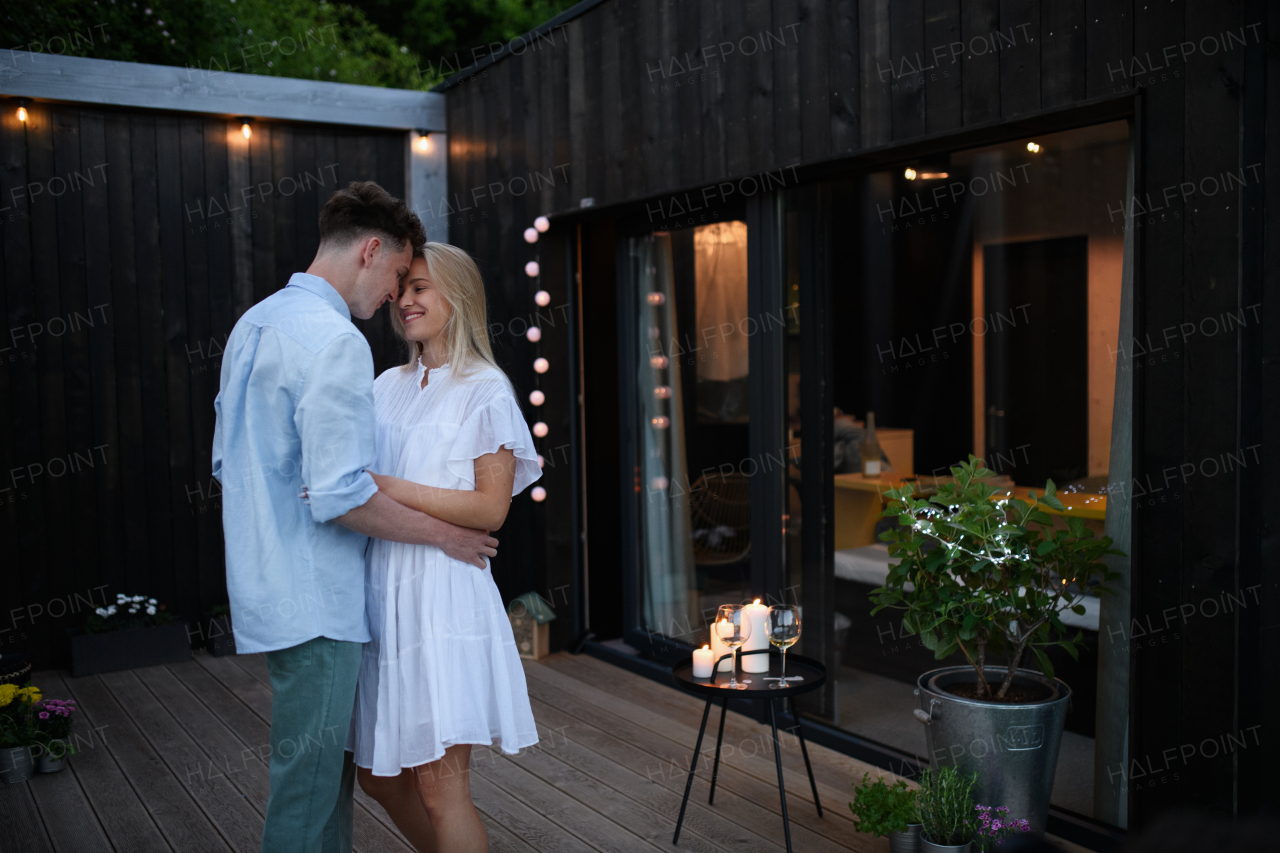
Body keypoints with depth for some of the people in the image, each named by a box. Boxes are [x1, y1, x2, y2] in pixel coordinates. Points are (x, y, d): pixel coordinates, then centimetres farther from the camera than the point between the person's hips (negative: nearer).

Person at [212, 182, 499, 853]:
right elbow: (342, 496, -23)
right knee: (309, 782, 2)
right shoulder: (333, 339, -18)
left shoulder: (253, 325, 13)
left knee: (326, 765, 20)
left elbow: (228, 462, 19)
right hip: (313, 601, -10)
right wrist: (444, 534, -12)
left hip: (265, 589, 10)